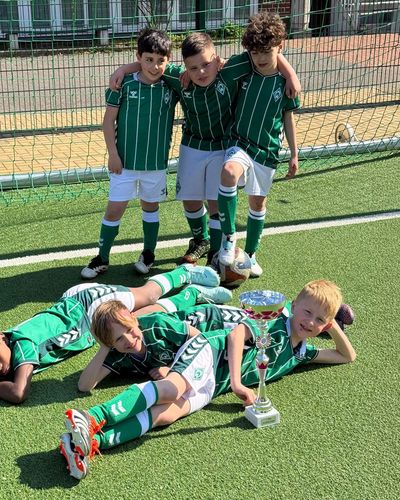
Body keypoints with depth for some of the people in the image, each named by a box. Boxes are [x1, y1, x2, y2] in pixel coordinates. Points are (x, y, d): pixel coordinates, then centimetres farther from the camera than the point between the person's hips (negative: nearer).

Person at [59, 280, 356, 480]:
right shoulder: (276, 323, 1)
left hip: (212, 385, 5)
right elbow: (237, 332, -13)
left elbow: (348, 356, 33)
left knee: (168, 414, -24)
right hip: (211, 351, -5)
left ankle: (95, 442, -40)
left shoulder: (300, 353, 22)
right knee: (173, 389, -37)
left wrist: (333, 326, 15)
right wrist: (236, 383, -23)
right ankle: (94, 418, -45)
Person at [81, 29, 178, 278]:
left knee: (150, 207, 16)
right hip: (124, 161, -2)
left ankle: (148, 254, 33)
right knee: (114, 209, 1)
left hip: (156, 162, 2)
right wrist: (113, 153, -8)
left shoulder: (171, 87, -3)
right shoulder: (125, 84, -9)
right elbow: (109, 120, -4)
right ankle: (102, 258, 15)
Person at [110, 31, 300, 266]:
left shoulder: (230, 74, -23)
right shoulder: (180, 78, -17)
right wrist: (123, 69, -14)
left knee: (217, 202, -3)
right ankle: (201, 241, 39)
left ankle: (217, 253, 11)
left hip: (223, 148, -3)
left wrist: (291, 75, -26)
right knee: (190, 200, 13)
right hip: (192, 147, 3)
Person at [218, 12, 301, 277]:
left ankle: (251, 254, 35)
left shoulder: (285, 81, -7)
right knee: (229, 172, -34)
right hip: (239, 143, -1)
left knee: (258, 202, 13)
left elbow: (288, 117, 4)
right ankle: (229, 237, -21)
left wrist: (294, 154, 6)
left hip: (267, 150, 2)